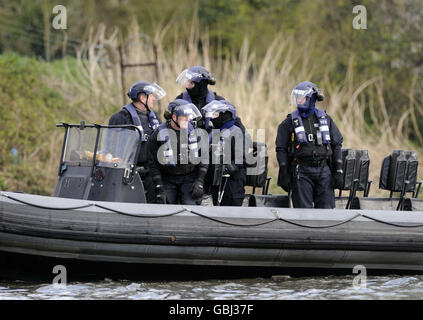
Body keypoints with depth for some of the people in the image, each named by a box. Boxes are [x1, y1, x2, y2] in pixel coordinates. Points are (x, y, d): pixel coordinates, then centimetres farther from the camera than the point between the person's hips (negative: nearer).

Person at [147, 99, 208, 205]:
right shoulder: (158, 135, -5)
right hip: (167, 179, 0)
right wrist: (159, 188, -7)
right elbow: (153, 163, -1)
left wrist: (200, 181, -4)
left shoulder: (194, 131, 0)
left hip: (190, 179, 0)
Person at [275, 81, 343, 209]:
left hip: (323, 170, 2)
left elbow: (337, 145, 12)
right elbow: (281, 149, 1)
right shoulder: (290, 122, 3)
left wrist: (338, 171, 5)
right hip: (301, 172, -2)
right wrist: (284, 175, -6)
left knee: (326, 209, -1)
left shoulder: (325, 119, 10)